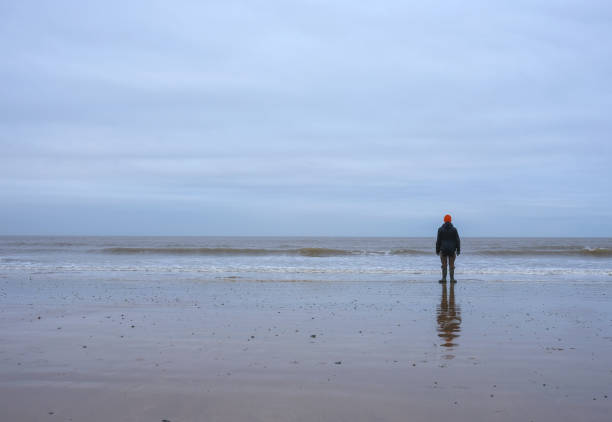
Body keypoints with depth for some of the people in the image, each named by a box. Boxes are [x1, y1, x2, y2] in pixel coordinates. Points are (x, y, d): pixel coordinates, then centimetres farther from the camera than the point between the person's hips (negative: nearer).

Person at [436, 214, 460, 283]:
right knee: (451, 265, 4)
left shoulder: (440, 229, -3)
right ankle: (452, 279, 4)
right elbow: (457, 240, -1)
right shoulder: (454, 229, -2)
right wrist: (458, 250, 5)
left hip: (443, 250, 0)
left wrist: (437, 250, 4)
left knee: (444, 265, 4)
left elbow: (438, 241, -3)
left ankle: (444, 278, 1)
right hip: (452, 250, 0)